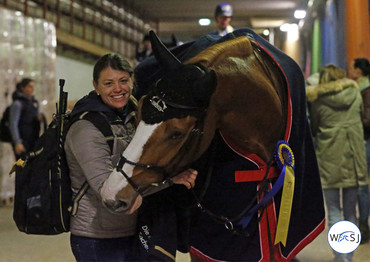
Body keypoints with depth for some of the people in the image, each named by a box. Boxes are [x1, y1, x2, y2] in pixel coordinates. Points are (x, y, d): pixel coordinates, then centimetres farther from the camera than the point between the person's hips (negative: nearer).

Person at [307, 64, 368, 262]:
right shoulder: (355, 93, 6)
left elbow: (313, 129, 6)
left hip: (330, 158, -3)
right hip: (353, 157, 3)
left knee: (333, 210, 1)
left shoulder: (319, 100, -3)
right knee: (350, 211, 11)